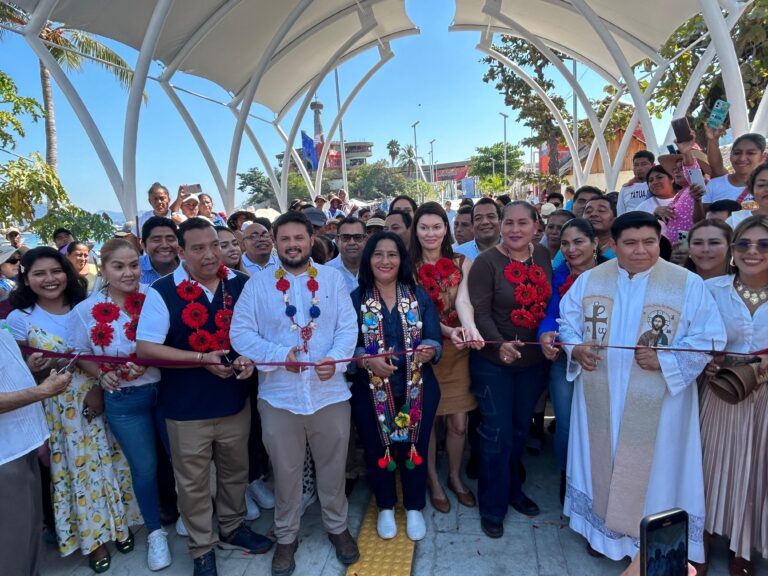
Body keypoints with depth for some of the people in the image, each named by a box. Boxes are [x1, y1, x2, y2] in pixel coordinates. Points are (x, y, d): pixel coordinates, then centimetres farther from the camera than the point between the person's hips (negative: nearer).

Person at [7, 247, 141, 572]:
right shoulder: (19, 319, -6)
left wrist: (99, 387, -11)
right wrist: (33, 369, -23)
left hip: (100, 400, 2)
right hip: (59, 410, -2)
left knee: (108, 462, 12)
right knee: (78, 469, 10)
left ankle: (118, 522, 33)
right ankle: (93, 537, 29)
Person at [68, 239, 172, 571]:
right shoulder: (85, 311, -6)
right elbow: (81, 357, 5)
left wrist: (150, 362, -19)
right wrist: (102, 374, -14)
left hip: (166, 389, 0)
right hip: (124, 400, 0)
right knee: (144, 467, 15)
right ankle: (155, 532, 40)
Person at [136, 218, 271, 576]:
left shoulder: (240, 285, -2)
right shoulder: (162, 291, -11)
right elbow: (145, 348, -13)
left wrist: (250, 358, -13)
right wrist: (201, 359, -21)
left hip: (235, 400, 3)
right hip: (186, 407, -2)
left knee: (235, 471, 21)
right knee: (193, 482, 14)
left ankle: (232, 528, 45)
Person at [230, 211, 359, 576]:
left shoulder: (332, 278, 3)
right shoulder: (257, 285, 1)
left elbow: (348, 326, -3)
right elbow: (241, 333, -5)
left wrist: (334, 358, -21)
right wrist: (280, 354, -18)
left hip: (330, 392, 1)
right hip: (278, 396, 0)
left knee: (332, 466, 16)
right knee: (285, 471, 15)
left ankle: (337, 527, 41)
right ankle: (286, 536, 38)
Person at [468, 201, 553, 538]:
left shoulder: (544, 256, 2)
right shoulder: (487, 262, -13)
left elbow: (550, 302, 10)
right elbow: (480, 312, -17)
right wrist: (500, 344, -31)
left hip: (534, 360, 5)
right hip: (493, 362, -5)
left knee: (521, 429, 19)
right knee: (497, 434, 4)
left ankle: (513, 489, 41)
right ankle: (492, 507, 22)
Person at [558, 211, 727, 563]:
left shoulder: (688, 284, -7)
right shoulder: (589, 280, 2)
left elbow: (709, 340, -8)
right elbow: (567, 321, 8)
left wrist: (664, 360, -21)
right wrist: (575, 348, -12)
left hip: (656, 402, -2)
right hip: (600, 399, 3)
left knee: (652, 467, 9)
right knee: (602, 460, 15)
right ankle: (603, 528, 37)